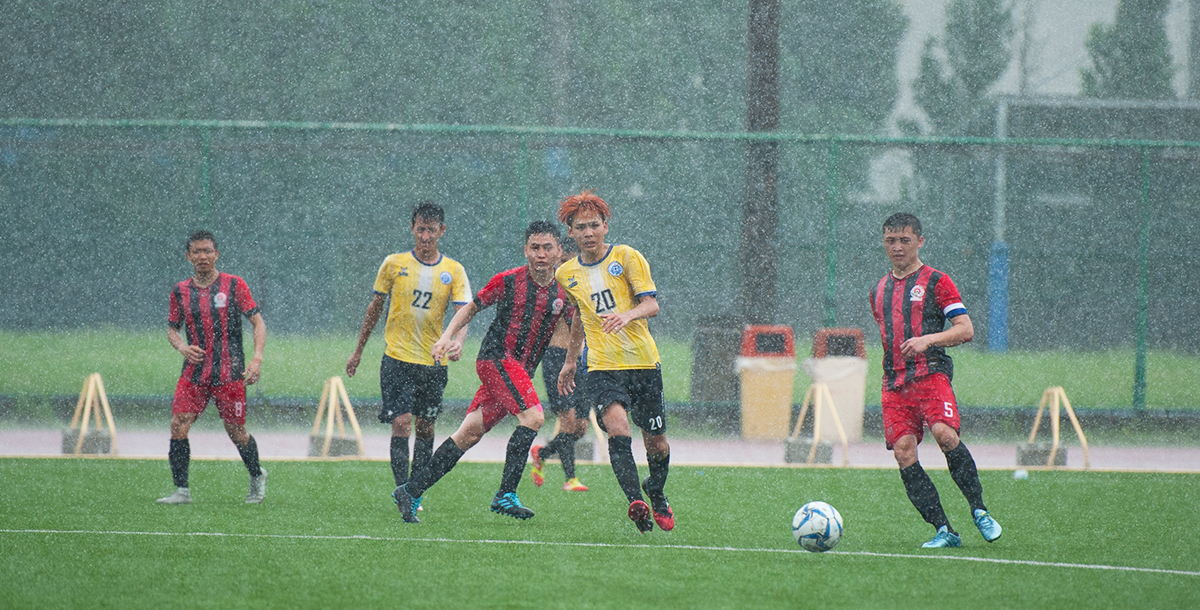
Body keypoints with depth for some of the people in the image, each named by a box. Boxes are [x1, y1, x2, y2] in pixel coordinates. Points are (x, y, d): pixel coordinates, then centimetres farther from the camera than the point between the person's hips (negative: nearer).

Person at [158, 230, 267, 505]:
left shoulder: (234, 285, -2)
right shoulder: (180, 291, 7)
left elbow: (258, 322, 0)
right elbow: (172, 328, 18)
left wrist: (257, 358, -14)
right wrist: (182, 346, -5)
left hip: (229, 372, -3)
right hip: (194, 372, 3)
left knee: (236, 431, 3)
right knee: (178, 424, -12)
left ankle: (257, 476, 30)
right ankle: (182, 490, -6)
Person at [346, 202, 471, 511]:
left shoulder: (454, 271, 1)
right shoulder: (394, 264, 0)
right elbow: (375, 307, 10)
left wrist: (457, 343, -28)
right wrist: (358, 351, 14)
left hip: (433, 363, 2)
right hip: (397, 358, -2)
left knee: (425, 427, 8)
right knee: (401, 423, -13)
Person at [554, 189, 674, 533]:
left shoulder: (627, 257, -1)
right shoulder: (567, 274, 11)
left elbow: (651, 304, -8)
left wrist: (628, 315, -29)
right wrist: (570, 361, 32)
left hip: (643, 363, -1)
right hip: (601, 368, 1)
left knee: (656, 442, 7)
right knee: (617, 425, -27)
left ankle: (658, 496, 37)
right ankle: (634, 501, -35)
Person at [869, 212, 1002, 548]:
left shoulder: (936, 281, 3)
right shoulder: (879, 290, 21)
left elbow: (965, 330, -4)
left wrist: (928, 339, -18)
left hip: (931, 373, -5)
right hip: (894, 382, 5)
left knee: (944, 434, -28)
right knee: (903, 453, -10)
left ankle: (979, 511, -13)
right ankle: (943, 531, -8)